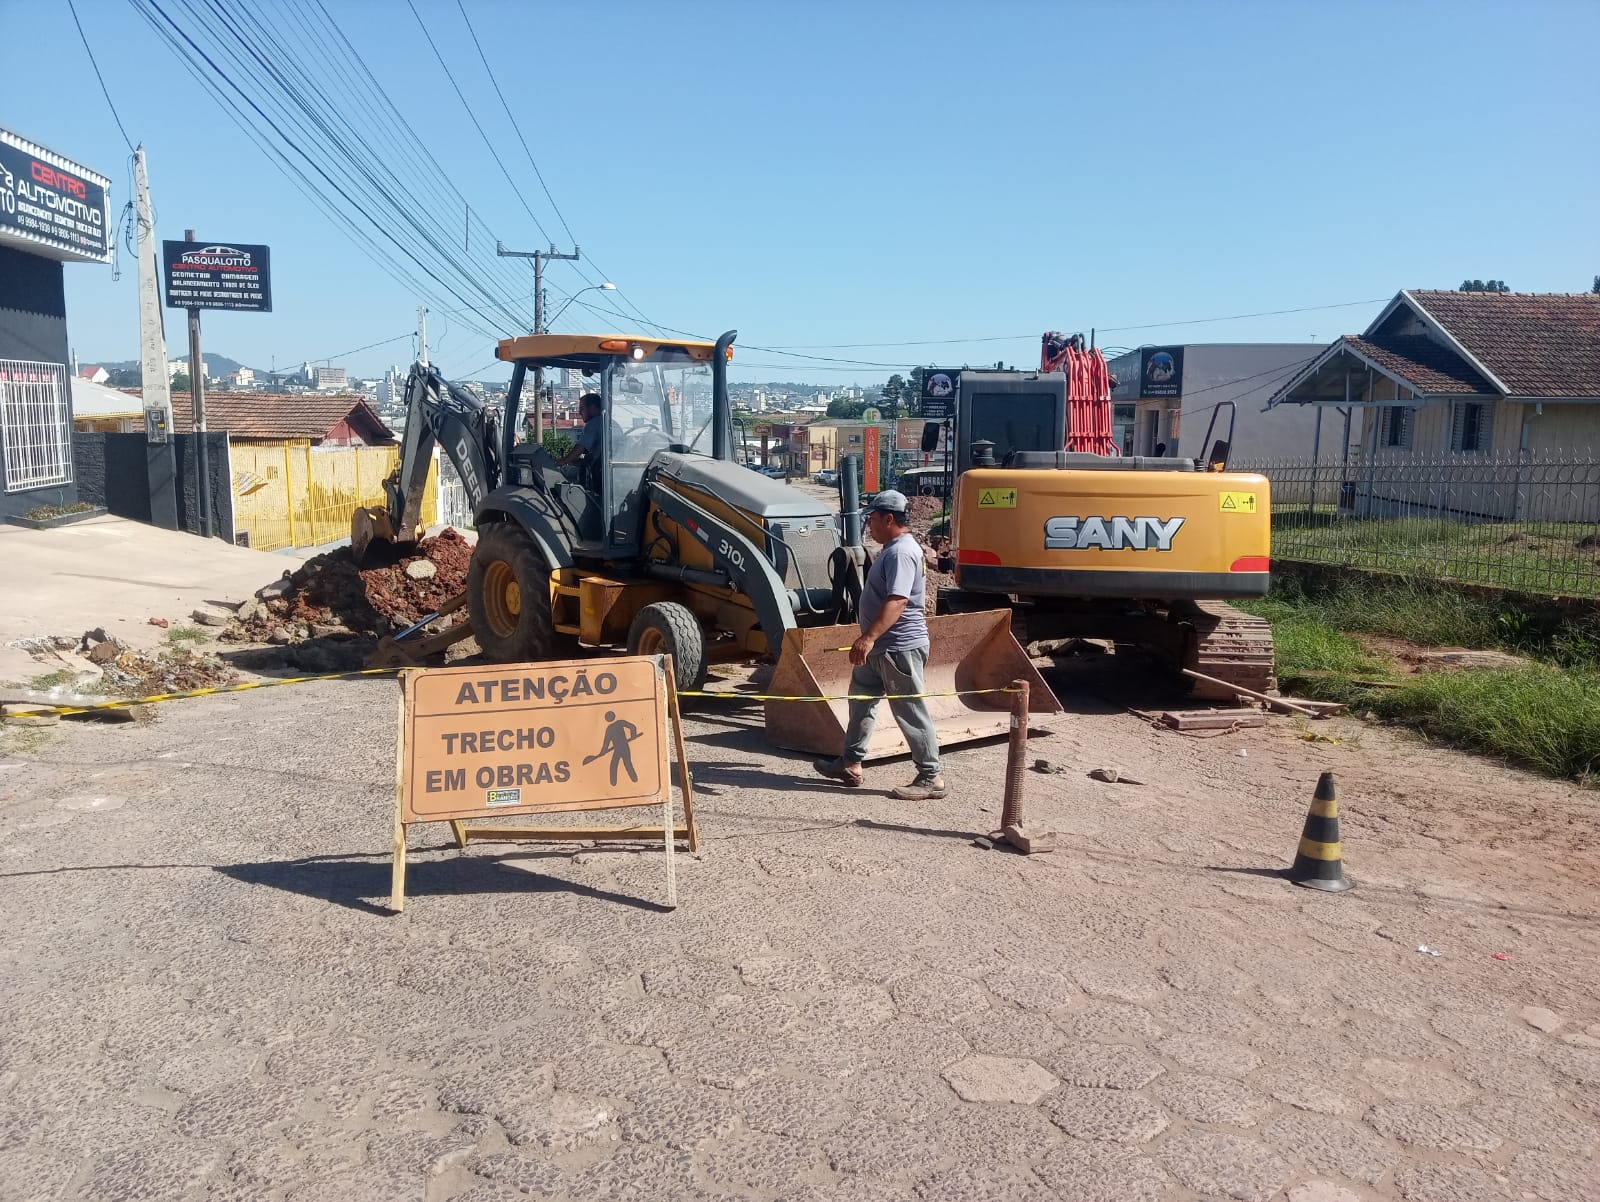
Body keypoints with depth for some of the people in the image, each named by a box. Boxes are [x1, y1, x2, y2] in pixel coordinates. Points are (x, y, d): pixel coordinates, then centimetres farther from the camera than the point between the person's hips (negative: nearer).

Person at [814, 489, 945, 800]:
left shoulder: (901, 552, -20)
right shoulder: (893, 549, 14)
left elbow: (897, 601, -32)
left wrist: (869, 637, -40)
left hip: (899, 648, -11)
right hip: (882, 647, 11)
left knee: (911, 711, -4)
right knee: (861, 698, 17)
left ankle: (930, 778, 4)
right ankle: (851, 764, 26)